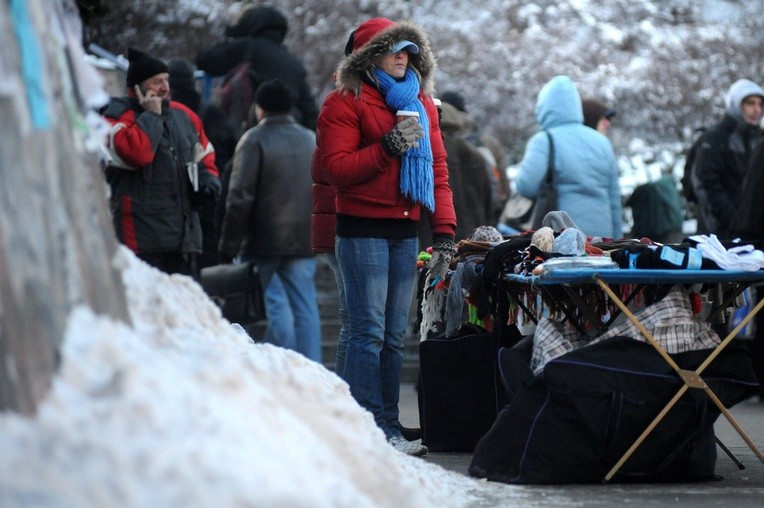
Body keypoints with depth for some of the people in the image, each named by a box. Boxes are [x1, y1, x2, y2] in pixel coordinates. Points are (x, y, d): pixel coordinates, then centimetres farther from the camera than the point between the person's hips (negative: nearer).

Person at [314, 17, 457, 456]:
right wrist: (387, 147, -21)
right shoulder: (345, 103, -4)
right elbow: (336, 169, -12)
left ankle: (390, 430, 12)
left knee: (395, 336, 9)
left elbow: (438, 168, 15)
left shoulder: (422, 103, 16)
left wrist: (444, 232, 7)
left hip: (406, 231, 7)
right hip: (363, 230, -7)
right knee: (369, 332, -10)